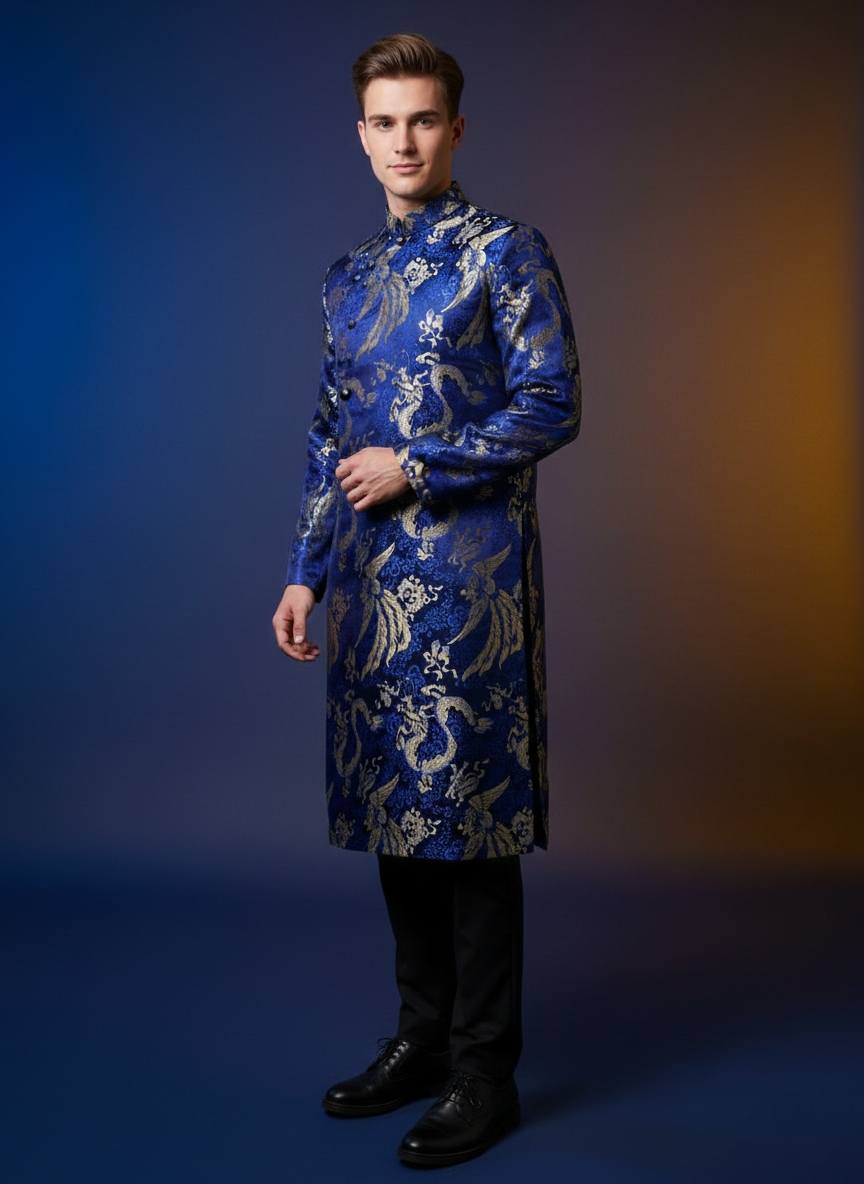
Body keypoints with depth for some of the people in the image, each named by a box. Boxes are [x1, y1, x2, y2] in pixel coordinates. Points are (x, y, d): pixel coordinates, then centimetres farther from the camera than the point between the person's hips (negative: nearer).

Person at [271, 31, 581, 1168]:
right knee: (393, 810, 11)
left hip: (469, 573, -6)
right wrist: (305, 572, 12)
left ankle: (485, 1073, 10)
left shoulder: (507, 251, -2)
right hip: (372, 576, 6)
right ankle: (421, 1037, 26)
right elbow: (330, 439, 17)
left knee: (467, 819, -3)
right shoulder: (349, 275, 16)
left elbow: (552, 405, -8)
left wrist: (416, 466, -12)